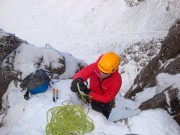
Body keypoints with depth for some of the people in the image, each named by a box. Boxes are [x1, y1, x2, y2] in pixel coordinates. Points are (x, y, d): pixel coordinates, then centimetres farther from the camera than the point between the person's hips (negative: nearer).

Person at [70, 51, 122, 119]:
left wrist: (90, 94, -37)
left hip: (104, 104, -2)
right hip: (91, 98, 2)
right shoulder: (95, 66, -31)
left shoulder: (117, 80, -34)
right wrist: (77, 80, -56)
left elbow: (106, 98, -26)